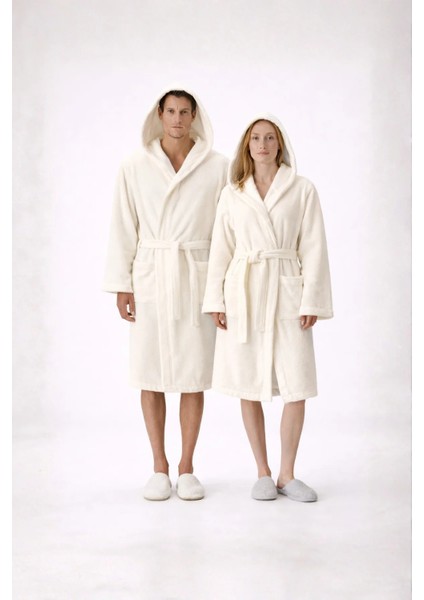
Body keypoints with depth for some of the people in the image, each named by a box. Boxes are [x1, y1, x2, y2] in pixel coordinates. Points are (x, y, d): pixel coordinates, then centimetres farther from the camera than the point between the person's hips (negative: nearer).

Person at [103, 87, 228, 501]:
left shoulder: (217, 167, 2)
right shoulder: (134, 168, 4)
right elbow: (124, 230, 4)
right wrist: (121, 285, 0)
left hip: (197, 279, 0)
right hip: (150, 279, 1)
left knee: (194, 377, 4)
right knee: (151, 376, 4)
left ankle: (186, 468, 16)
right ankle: (159, 468, 16)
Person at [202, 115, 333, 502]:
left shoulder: (302, 190, 3)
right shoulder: (232, 194, 8)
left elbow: (313, 249, 0)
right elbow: (221, 249, 7)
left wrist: (312, 300, -7)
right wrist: (216, 301, 1)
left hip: (287, 294, -1)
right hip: (243, 295, 1)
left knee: (297, 387, -3)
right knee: (249, 387, 5)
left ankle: (287, 475, 11)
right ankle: (263, 473, 17)